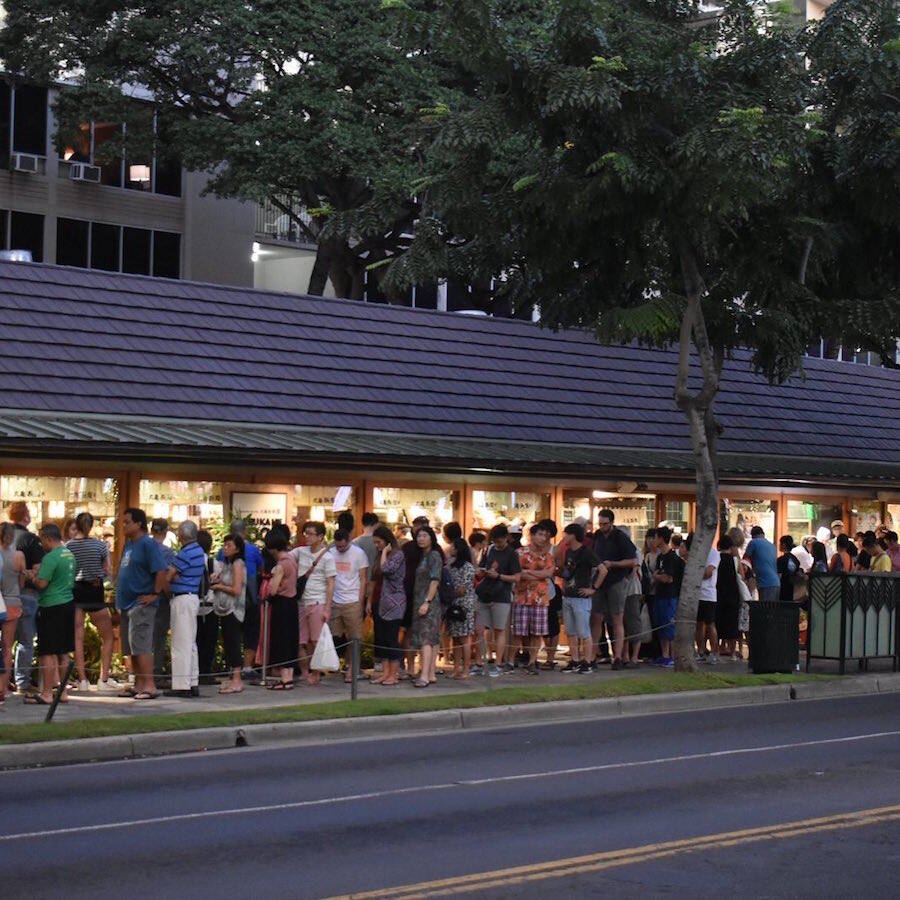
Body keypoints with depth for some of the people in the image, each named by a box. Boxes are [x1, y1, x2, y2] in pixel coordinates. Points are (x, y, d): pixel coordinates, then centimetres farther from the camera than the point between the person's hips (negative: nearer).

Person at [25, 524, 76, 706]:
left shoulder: (51, 557, -16)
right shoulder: (70, 555, 12)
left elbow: (42, 584, -20)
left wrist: (33, 576, 1)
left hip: (51, 607, -9)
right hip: (68, 603, 9)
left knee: (47, 653, -4)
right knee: (63, 652, 13)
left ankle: (46, 694, -4)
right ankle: (62, 691, 17)